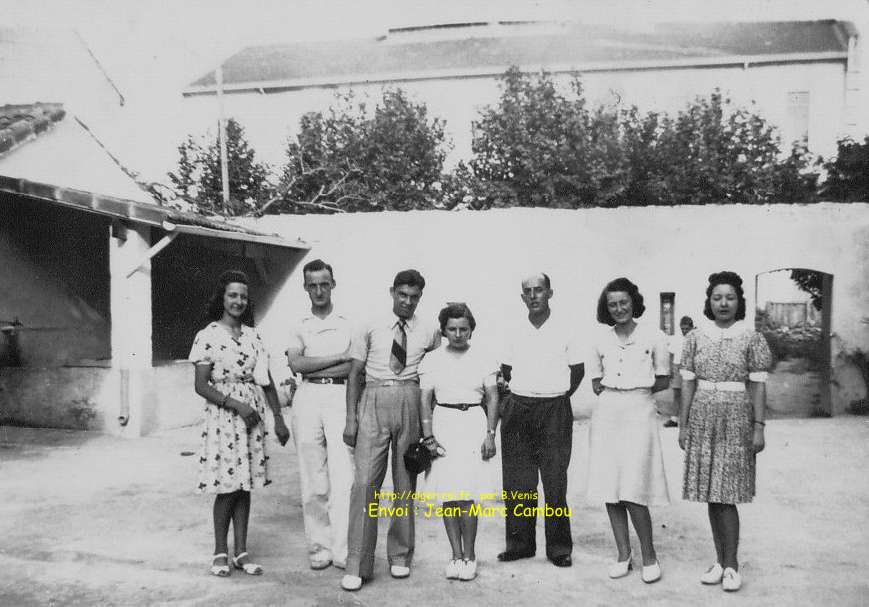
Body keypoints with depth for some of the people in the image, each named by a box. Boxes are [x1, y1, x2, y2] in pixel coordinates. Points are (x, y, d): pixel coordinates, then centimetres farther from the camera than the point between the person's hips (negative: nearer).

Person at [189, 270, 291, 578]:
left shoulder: (253, 335, 8)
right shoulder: (207, 336, -5)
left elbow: (267, 381, 10)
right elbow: (201, 386, -9)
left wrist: (279, 419, 7)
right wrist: (237, 405, -17)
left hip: (252, 414, 4)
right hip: (223, 416, -4)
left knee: (245, 485, 8)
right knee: (227, 487, 0)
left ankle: (241, 552, 18)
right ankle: (220, 552, 18)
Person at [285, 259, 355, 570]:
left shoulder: (348, 323, 12)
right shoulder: (299, 328, 16)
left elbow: (355, 368, -2)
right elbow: (295, 363, -3)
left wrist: (311, 368, -7)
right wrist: (339, 357, -6)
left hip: (340, 396, -2)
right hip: (307, 398, 2)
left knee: (343, 475, -8)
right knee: (313, 479, 3)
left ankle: (343, 549, -3)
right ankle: (319, 546, 12)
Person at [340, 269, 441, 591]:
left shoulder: (430, 332, 6)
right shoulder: (370, 329, 4)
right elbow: (354, 373, 5)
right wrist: (351, 416, -2)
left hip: (411, 402, 1)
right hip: (374, 401, -1)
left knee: (406, 482, 9)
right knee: (365, 481, -7)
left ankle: (400, 555, 24)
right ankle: (357, 564, 1)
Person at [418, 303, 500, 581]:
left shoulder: (482, 359, 4)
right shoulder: (432, 360, 5)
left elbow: (493, 398, 5)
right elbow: (425, 401, 4)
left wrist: (490, 433, -4)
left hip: (474, 423, -1)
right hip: (443, 423, 1)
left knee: (467, 492, -9)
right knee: (447, 493, 1)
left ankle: (469, 555, 6)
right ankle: (456, 555, 12)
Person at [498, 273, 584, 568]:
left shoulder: (564, 328, 1)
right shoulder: (516, 331, 8)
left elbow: (578, 369, 6)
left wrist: (559, 396, 3)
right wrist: (523, 390, 12)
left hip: (555, 411, -3)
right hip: (518, 409, 3)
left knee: (555, 481, -1)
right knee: (517, 482, 4)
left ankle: (559, 548, 10)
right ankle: (520, 543, 16)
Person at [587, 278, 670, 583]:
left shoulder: (653, 337, 0)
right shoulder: (601, 340, 9)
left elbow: (663, 382, 5)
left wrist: (626, 388, 0)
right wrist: (629, 387, 1)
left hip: (639, 412, -4)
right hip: (607, 414, 4)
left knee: (633, 490, -9)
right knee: (610, 487, 4)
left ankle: (649, 556, 10)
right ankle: (623, 554, 17)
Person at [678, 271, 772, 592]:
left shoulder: (752, 338, -1)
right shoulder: (696, 337, 6)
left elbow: (758, 385, -2)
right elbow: (688, 382, 6)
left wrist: (759, 427, -7)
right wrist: (683, 424, 4)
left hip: (736, 419, -3)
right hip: (703, 418, 3)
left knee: (725, 494, -5)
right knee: (710, 493, 7)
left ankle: (731, 564, 7)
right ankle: (720, 559, 18)